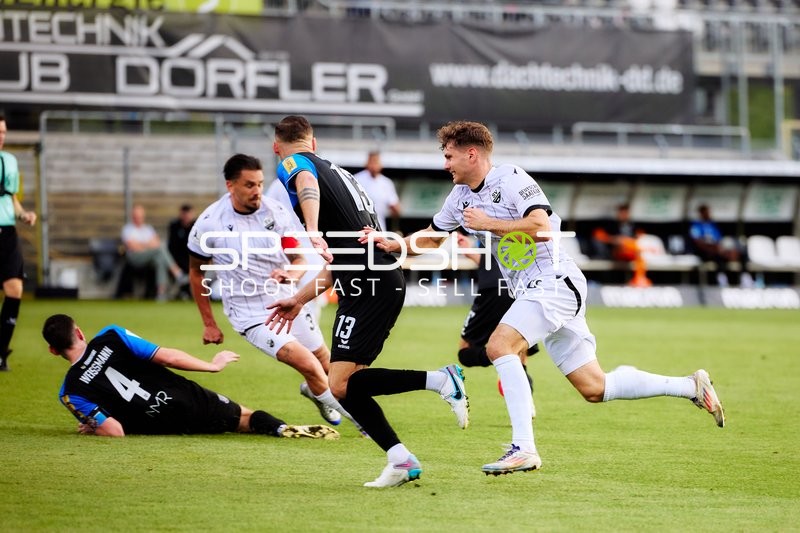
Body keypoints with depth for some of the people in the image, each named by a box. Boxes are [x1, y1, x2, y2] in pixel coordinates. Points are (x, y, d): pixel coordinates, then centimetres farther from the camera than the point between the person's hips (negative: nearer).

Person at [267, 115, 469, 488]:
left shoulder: (294, 163, 4)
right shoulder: (337, 172, 29)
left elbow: (308, 185, -25)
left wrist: (312, 231, -42)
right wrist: (299, 300, 39)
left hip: (369, 286, -9)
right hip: (386, 280, 9)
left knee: (341, 385, -13)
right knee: (347, 383, 11)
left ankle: (440, 380, -17)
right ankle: (401, 460, 5)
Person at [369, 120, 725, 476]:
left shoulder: (511, 179, -11)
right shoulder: (461, 197, 15)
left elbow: (541, 226, -23)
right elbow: (431, 238, 27)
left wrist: (487, 223, -17)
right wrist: (394, 244, 10)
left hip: (555, 281, -9)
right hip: (533, 291, 9)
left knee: (500, 347, -25)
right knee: (594, 388, 5)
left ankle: (524, 448, -28)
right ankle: (690, 386, 15)